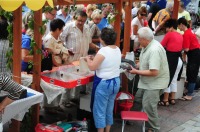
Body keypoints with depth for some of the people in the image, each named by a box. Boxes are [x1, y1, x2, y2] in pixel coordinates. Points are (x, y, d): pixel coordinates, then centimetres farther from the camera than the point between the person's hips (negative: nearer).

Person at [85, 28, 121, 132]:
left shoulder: (103, 51, -19)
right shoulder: (117, 50, 6)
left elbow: (92, 67, -19)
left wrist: (88, 59, -2)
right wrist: (95, 59, 15)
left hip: (104, 83, -8)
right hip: (115, 81, 8)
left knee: (99, 110, 4)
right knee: (109, 109, 18)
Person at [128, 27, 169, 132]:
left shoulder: (154, 50, -30)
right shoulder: (147, 45, 0)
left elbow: (154, 72, -32)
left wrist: (136, 72, -23)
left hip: (155, 82, -10)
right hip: (147, 81, 10)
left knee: (148, 106, -5)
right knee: (138, 100, 21)